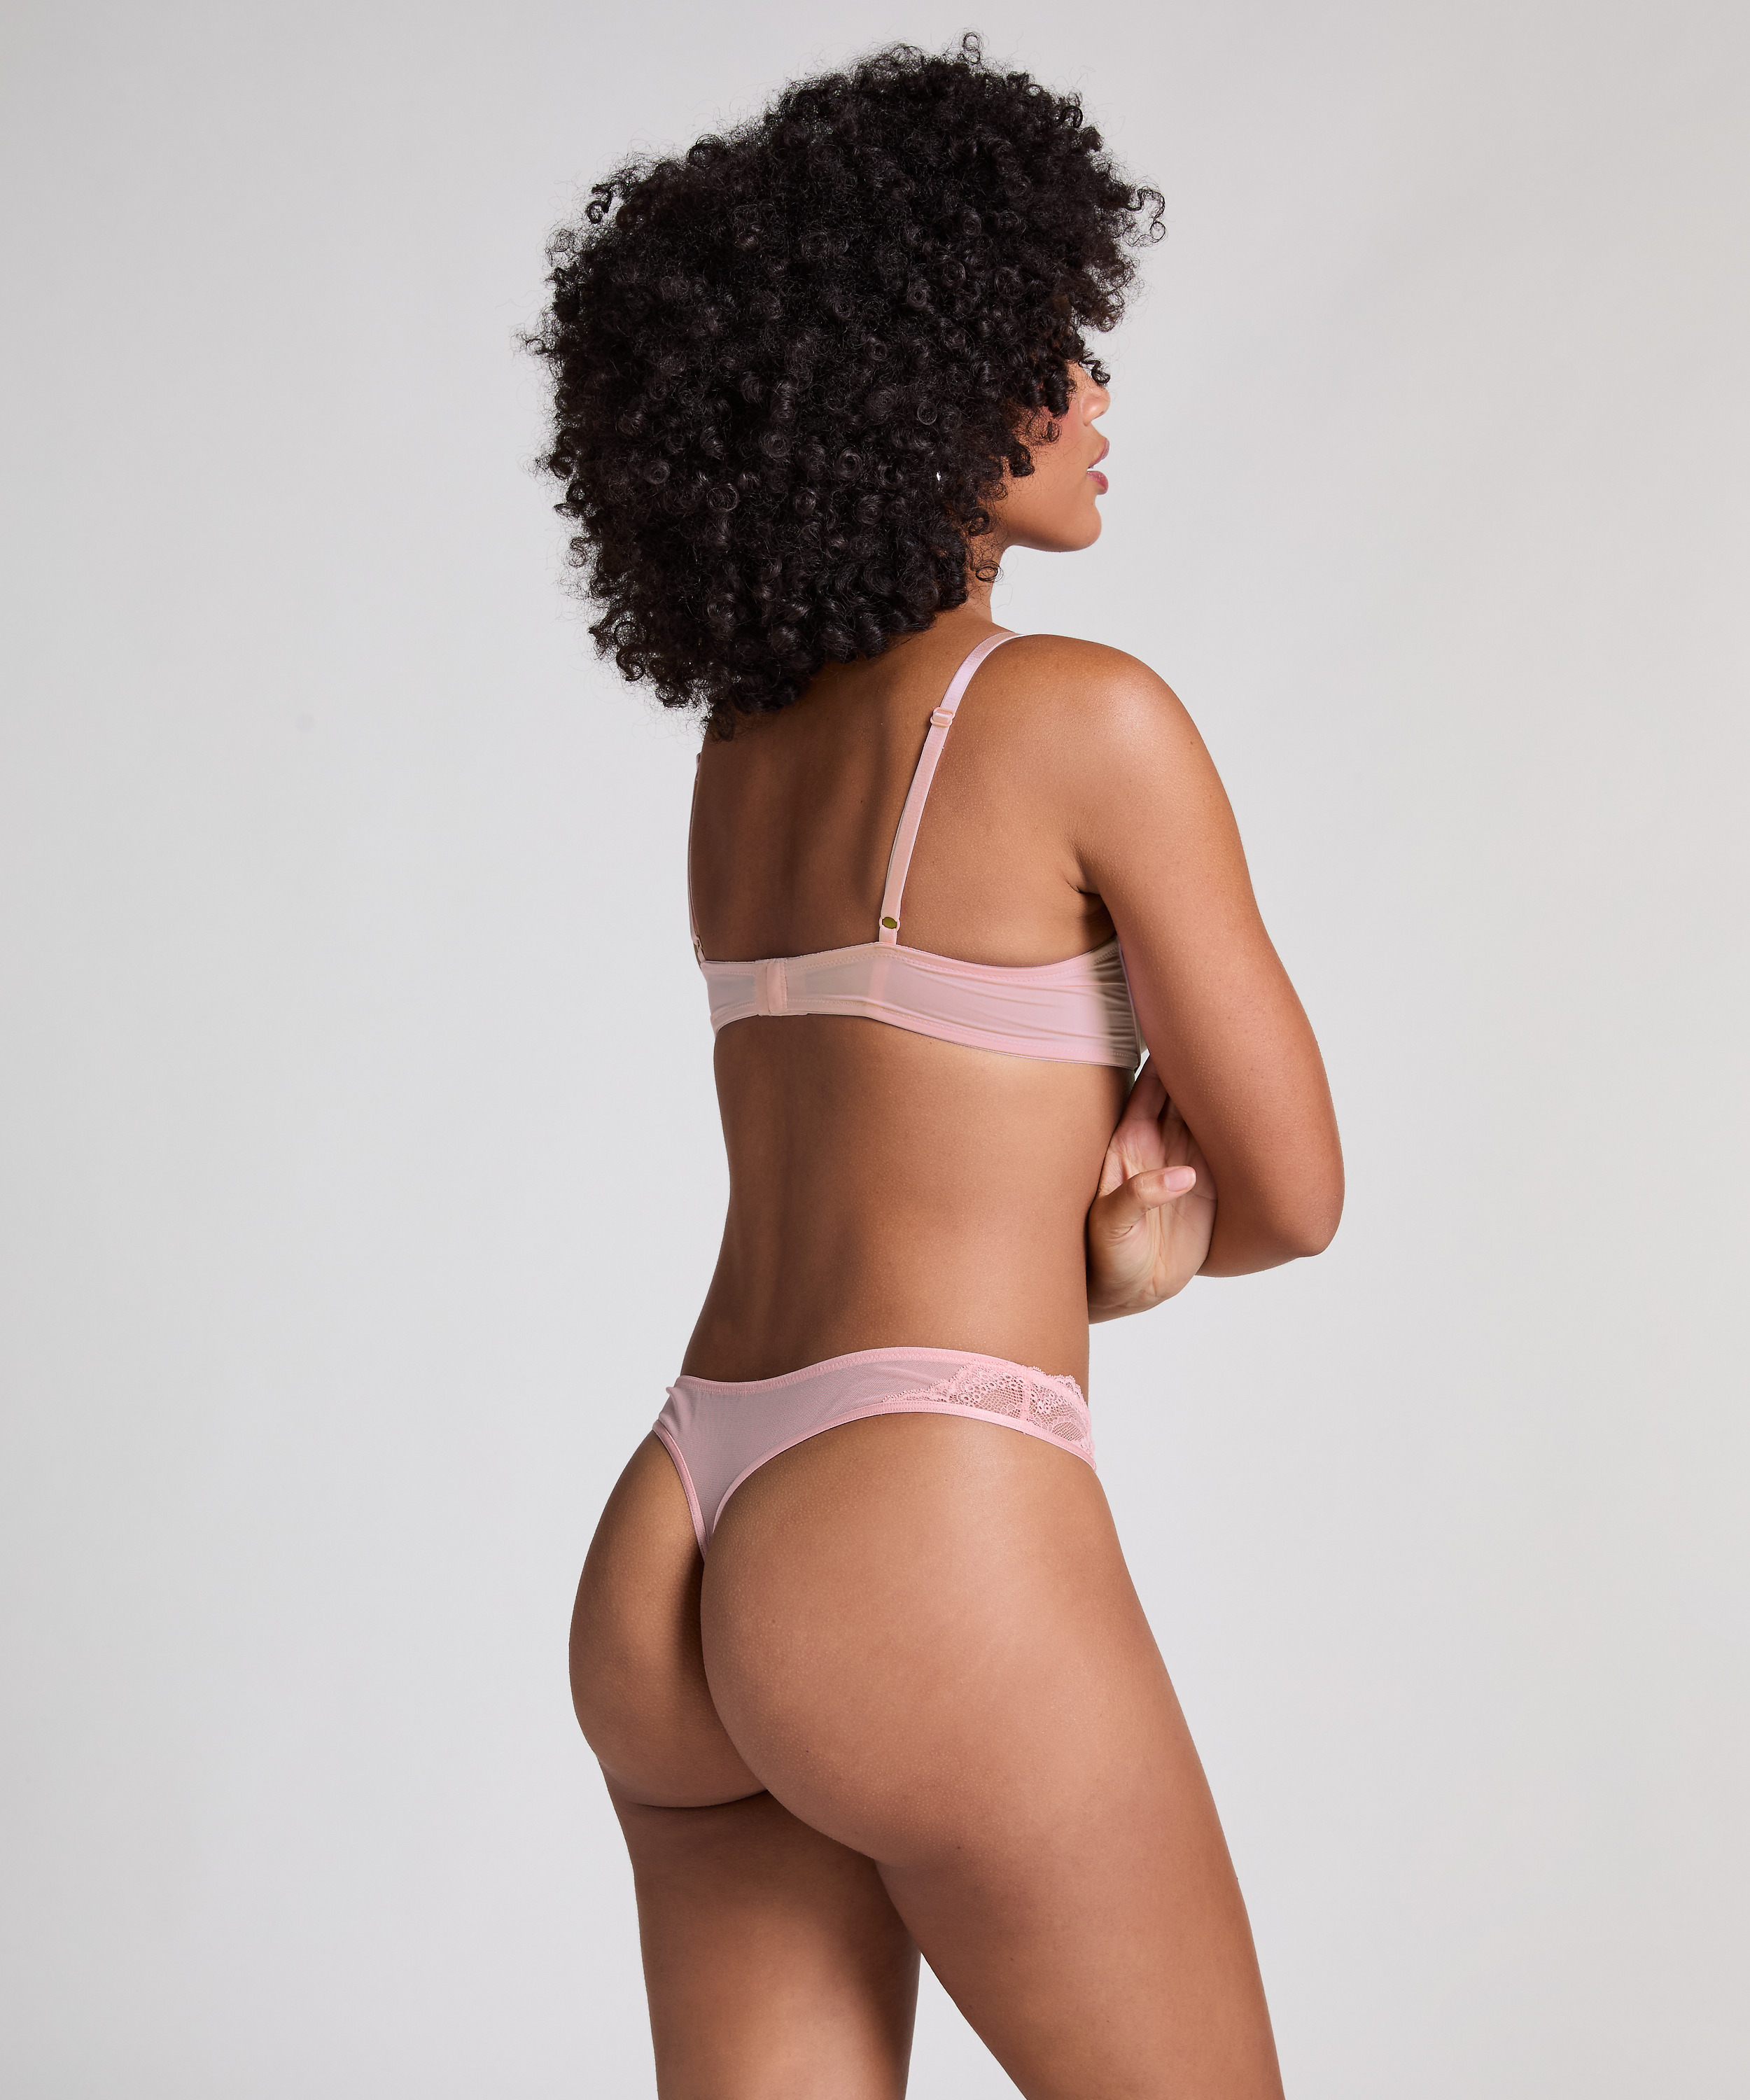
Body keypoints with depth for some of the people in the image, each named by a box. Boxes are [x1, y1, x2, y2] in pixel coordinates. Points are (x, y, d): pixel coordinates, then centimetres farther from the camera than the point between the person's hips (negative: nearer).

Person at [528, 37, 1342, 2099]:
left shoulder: (738, 749, 15)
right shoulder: (1085, 717, -8)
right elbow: (1291, 1185, -1)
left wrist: (1104, 1214, -1)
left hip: (667, 1574, 7)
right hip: (938, 1565, -7)